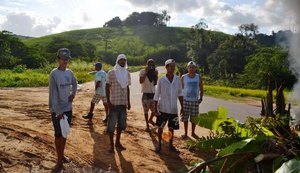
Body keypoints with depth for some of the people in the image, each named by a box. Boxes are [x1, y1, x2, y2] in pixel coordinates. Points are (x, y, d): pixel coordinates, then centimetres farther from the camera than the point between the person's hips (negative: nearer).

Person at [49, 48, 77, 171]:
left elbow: (74, 83, 24)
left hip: (68, 108, 6)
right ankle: (59, 160, 14)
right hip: (57, 110, -6)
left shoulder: (69, 72, 4)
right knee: (58, 135, 1)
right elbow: (53, 94, -18)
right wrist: (58, 111, -20)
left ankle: (62, 155, 32)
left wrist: (73, 94, 4)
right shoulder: (54, 74, -15)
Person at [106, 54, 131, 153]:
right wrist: (108, 102, -14)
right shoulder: (111, 73, -7)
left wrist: (128, 102, 11)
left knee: (121, 123, 14)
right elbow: (107, 87, -7)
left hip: (123, 103, 5)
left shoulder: (127, 73, 8)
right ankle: (112, 145, 13)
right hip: (114, 103, -5)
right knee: (111, 125, 0)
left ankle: (118, 142, 29)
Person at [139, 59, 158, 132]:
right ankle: (147, 125, 17)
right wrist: (146, 72, -20)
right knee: (146, 111, 2)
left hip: (153, 93, 4)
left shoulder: (154, 72, 7)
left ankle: (150, 120, 35)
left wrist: (156, 75, -6)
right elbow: (141, 81, -21)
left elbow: (155, 83, 4)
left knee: (155, 109, 6)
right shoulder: (143, 71, -6)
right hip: (146, 94, -4)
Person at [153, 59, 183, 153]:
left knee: (171, 128, 12)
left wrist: (182, 106, 6)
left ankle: (170, 145, 27)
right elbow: (157, 95, -4)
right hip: (163, 109, -2)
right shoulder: (161, 80, -9)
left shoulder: (177, 79, -1)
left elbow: (180, 93, 7)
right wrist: (155, 108, -7)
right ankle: (159, 145, 22)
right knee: (160, 127, 6)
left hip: (173, 109, 3)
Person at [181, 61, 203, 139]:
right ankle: (185, 133, 22)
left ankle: (193, 132, 27)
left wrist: (201, 98, -2)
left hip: (195, 100, 1)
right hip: (186, 100, -1)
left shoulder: (198, 77, -1)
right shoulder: (183, 77, -4)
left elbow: (201, 89, 6)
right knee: (185, 117, 6)